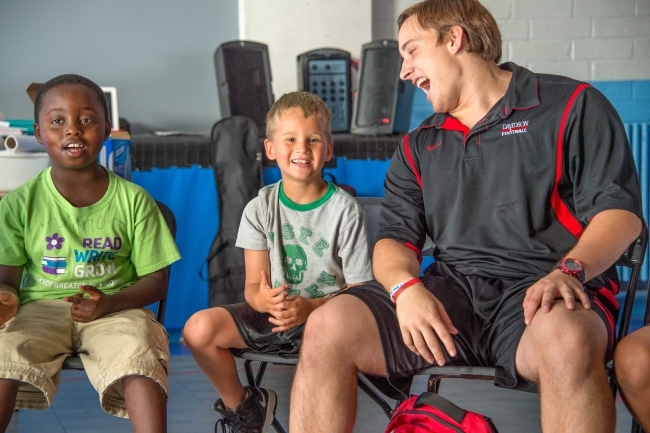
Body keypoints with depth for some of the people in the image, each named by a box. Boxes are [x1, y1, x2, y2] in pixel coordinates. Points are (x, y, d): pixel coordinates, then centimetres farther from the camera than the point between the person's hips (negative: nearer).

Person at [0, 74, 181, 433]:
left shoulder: (133, 200, 2)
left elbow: (156, 279, 3)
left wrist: (110, 303, -17)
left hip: (116, 308, 0)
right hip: (41, 307, 1)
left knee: (139, 355, -34)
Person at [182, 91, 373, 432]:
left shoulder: (345, 210, -9)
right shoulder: (260, 208, 0)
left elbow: (358, 289, -9)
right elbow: (253, 286, -2)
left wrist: (310, 308, -26)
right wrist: (264, 299, -28)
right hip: (273, 312, 4)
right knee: (199, 328, -18)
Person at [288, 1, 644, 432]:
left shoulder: (572, 106, 6)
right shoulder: (418, 147, 21)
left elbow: (619, 209, -2)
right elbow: (395, 238, 12)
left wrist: (569, 271, -21)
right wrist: (406, 288, -12)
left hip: (542, 294, -4)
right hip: (450, 289, 4)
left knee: (566, 337, -41)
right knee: (327, 327, -20)